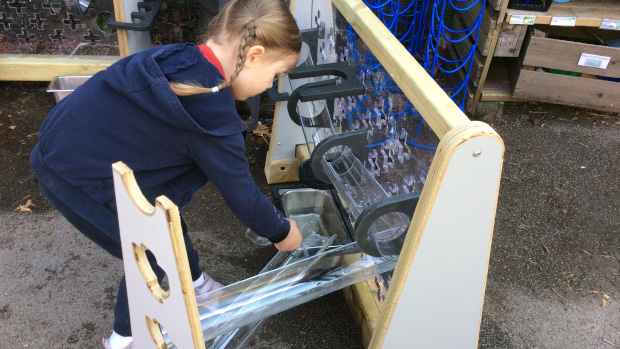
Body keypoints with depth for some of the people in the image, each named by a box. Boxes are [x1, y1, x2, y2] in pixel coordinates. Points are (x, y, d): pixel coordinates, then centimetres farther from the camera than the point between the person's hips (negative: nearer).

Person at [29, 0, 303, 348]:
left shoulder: (178, 57, -4)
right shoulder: (211, 111, -29)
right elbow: (242, 196, -19)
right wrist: (282, 231, 0)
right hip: (78, 182, -9)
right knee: (154, 256, 10)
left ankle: (197, 285, 47)